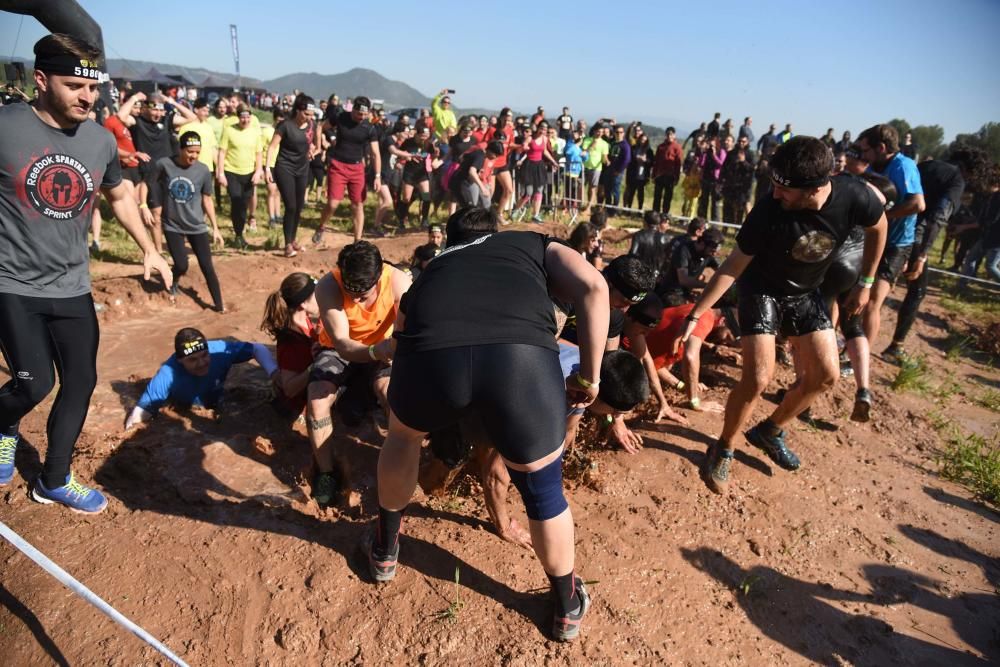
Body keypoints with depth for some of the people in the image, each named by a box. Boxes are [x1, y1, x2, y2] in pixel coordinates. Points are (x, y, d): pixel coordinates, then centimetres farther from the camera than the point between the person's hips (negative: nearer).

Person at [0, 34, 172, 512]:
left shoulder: (102, 141, 0)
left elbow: (118, 195, 19)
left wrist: (148, 249, 14)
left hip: (72, 289, 4)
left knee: (81, 382, 7)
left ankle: (54, 481, 26)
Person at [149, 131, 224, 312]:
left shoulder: (203, 171, -9)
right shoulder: (164, 165, -13)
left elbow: (207, 199, 0)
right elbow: (155, 190, 4)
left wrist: (215, 228, 1)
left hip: (197, 226, 1)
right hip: (172, 226, -1)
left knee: (207, 266, -1)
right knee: (181, 265, -7)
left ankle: (219, 305, 8)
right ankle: (173, 283, 28)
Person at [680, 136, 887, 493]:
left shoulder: (854, 197, -25)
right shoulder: (768, 211, -32)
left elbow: (878, 227, -1)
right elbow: (732, 267, -21)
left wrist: (865, 283, 2)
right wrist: (695, 315, -22)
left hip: (805, 293, 4)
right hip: (761, 291, -4)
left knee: (825, 374, 3)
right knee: (757, 378, -16)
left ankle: (770, 430, 25)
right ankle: (723, 449, 7)